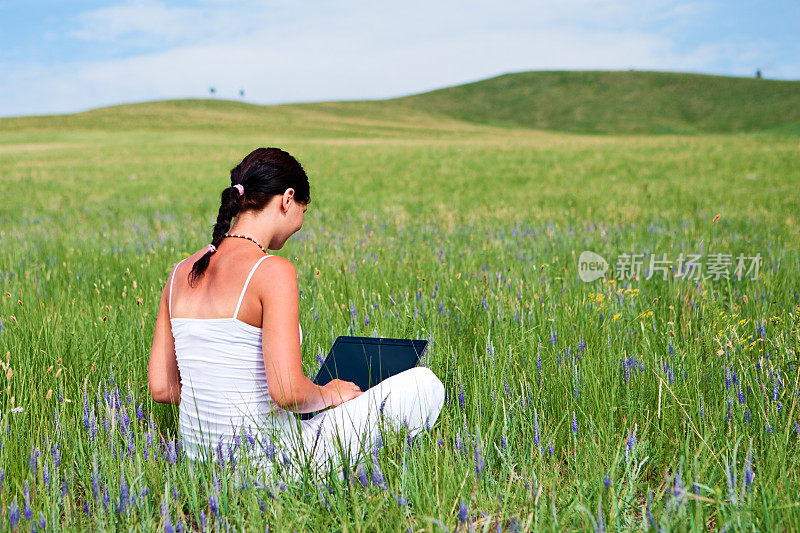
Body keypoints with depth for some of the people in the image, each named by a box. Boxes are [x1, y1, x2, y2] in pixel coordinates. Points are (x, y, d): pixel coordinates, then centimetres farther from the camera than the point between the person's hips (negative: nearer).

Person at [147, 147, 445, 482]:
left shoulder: (181, 273, 3)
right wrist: (329, 394, -3)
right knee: (423, 384, 3)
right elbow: (288, 392, -25)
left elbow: (160, 387, 5)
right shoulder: (273, 271, -18)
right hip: (264, 462, -8)